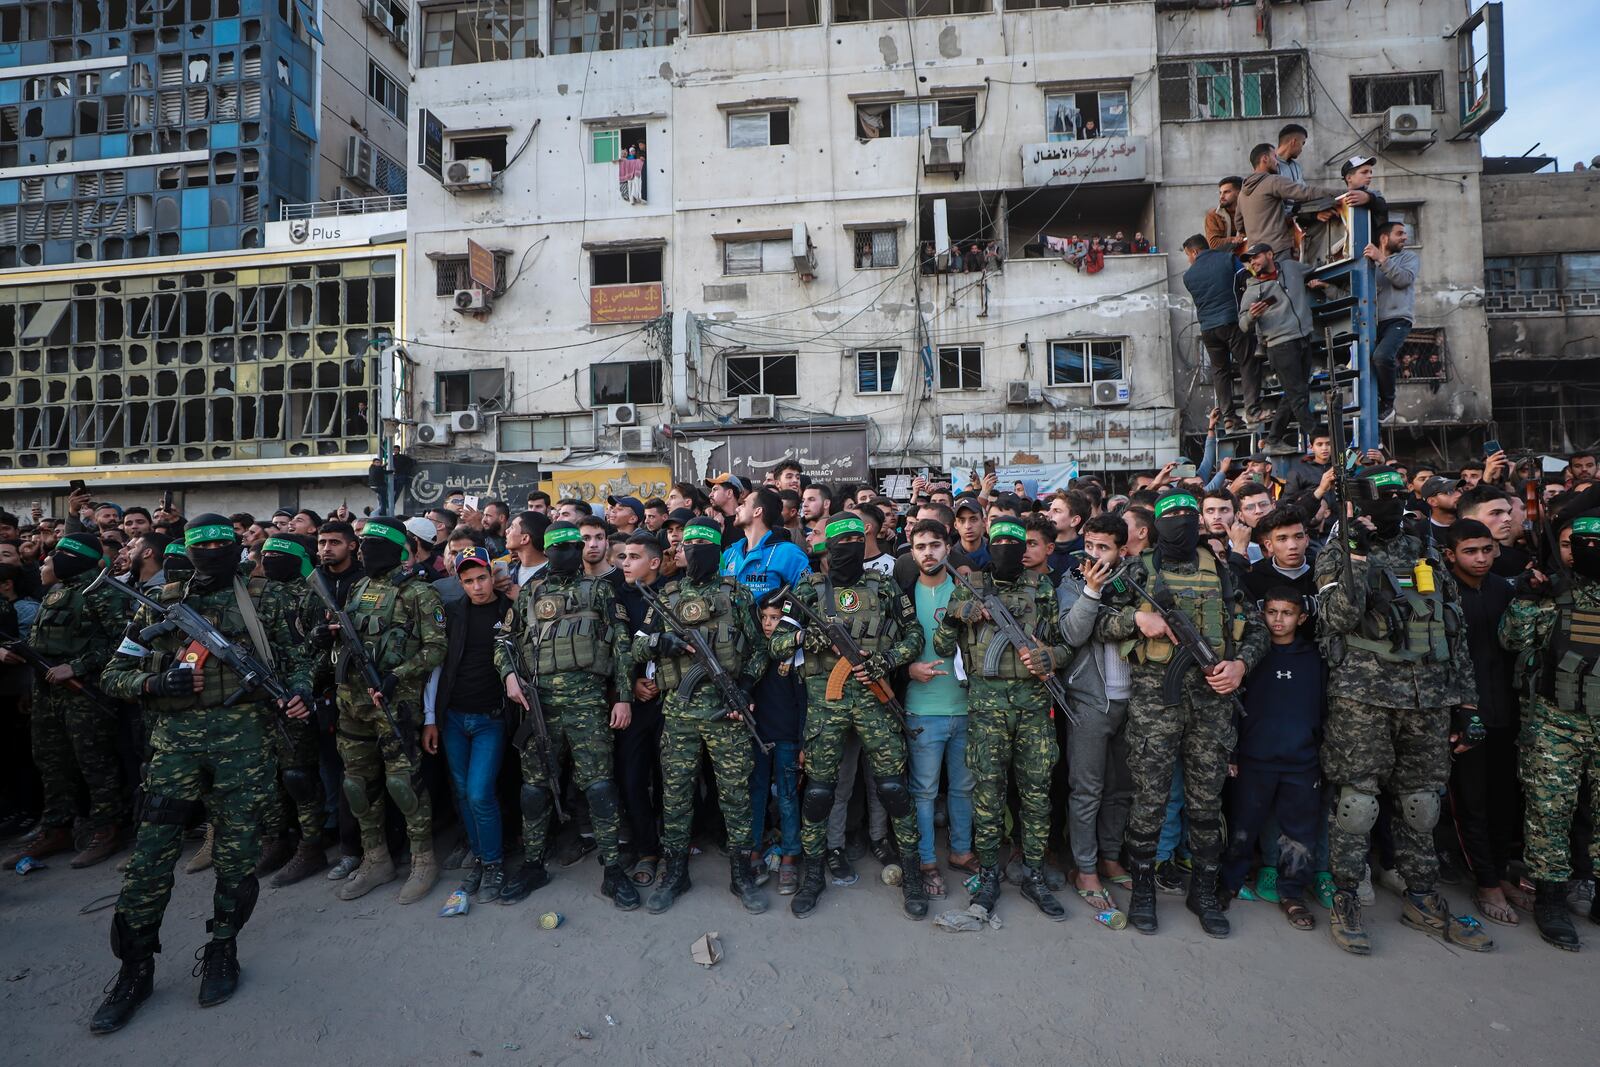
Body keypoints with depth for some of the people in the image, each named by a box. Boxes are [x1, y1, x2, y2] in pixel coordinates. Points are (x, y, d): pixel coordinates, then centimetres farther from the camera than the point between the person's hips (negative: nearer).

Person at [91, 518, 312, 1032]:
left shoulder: (267, 597, 8)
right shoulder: (162, 603, 12)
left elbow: (297, 656, 9)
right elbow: (114, 674, 14)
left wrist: (299, 689, -11)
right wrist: (154, 683, -6)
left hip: (242, 734, -1)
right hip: (175, 737, 2)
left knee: (237, 852, 5)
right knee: (151, 853, 2)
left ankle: (221, 952, 24)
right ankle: (134, 969, 21)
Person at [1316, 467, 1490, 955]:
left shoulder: (1424, 553, 15)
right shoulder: (1338, 553, -1)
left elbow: (1453, 626, 18)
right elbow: (1339, 617, -15)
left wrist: (1465, 692, 13)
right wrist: (1356, 555, -21)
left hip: (1429, 696, 5)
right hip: (1362, 694, -5)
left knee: (1421, 798, 13)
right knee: (1357, 797, -2)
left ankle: (1422, 898, 28)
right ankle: (1344, 900, 10)